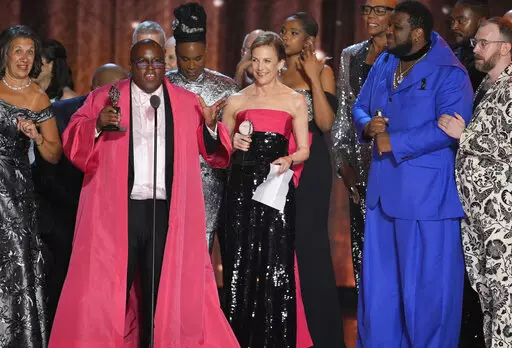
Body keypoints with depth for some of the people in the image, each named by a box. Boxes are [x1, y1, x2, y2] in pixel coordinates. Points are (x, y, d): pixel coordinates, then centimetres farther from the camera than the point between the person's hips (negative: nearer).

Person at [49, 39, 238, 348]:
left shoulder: (188, 103, 12)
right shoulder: (103, 98, 7)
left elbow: (212, 150, 7)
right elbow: (72, 142, 0)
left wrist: (210, 126, -12)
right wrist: (98, 124, -17)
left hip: (168, 212, 2)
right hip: (116, 210, -2)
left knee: (162, 288, 9)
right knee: (109, 287, -2)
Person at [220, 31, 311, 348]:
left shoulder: (295, 101, 7)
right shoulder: (236, 102, 11)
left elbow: (303, 149, 7)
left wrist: (288, 160, -13)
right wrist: (235, 146, -4)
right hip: (241, 188, 2)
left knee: (276, 264, -6)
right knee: (240, 264, 0)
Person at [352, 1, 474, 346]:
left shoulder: (450, 74, -12)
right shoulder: (383, 64, 11)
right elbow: (360, 107, 18)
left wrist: (394, 143, -20)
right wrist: (367, 126, -7)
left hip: (426, 192, -7)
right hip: (383, 188, 7)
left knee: (426, 280, 2)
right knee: (378, 278, 14)